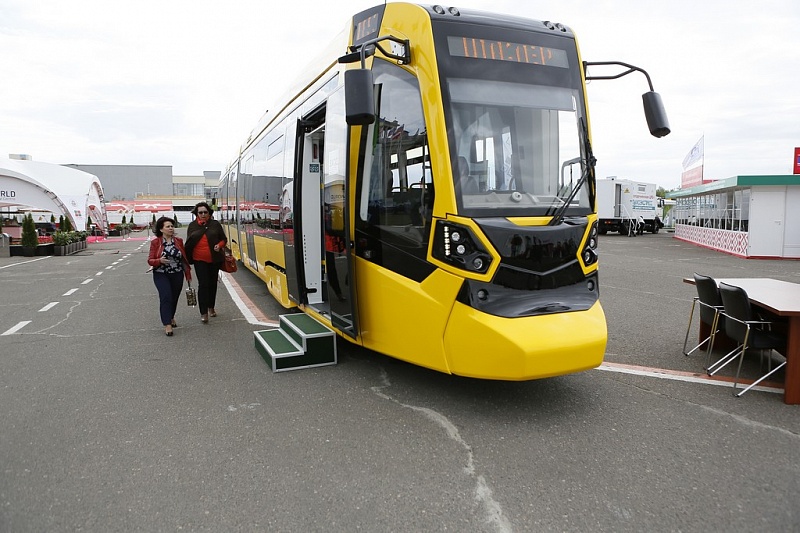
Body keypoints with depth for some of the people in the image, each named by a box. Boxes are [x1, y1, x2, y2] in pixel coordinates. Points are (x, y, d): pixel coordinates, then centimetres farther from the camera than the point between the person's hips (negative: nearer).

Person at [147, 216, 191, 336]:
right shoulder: (155, 242, -5)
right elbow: (150, 260, -4)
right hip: (161, 275, -3)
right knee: (166, 297, -16)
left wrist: (188, 273, 9)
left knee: (174, 298, 12)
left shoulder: (179, 241, 3)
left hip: (177, 275, 3)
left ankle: (171, 317, 39)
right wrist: (160, 261, -24)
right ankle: (167, 324, -12)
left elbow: (184, 258, 9)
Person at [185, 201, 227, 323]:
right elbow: (188, 243, 8)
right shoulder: (192, 226, 3)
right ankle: (203, 313, -6)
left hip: (214, 259, 2)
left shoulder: (215, 224, 1)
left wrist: (219, 245, -15)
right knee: (203, 284, -9)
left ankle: (211, 307, 31)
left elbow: (224, 239, 7)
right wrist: (187, 259, 2)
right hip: (199, 260, -1)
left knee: (212, 284, 13)